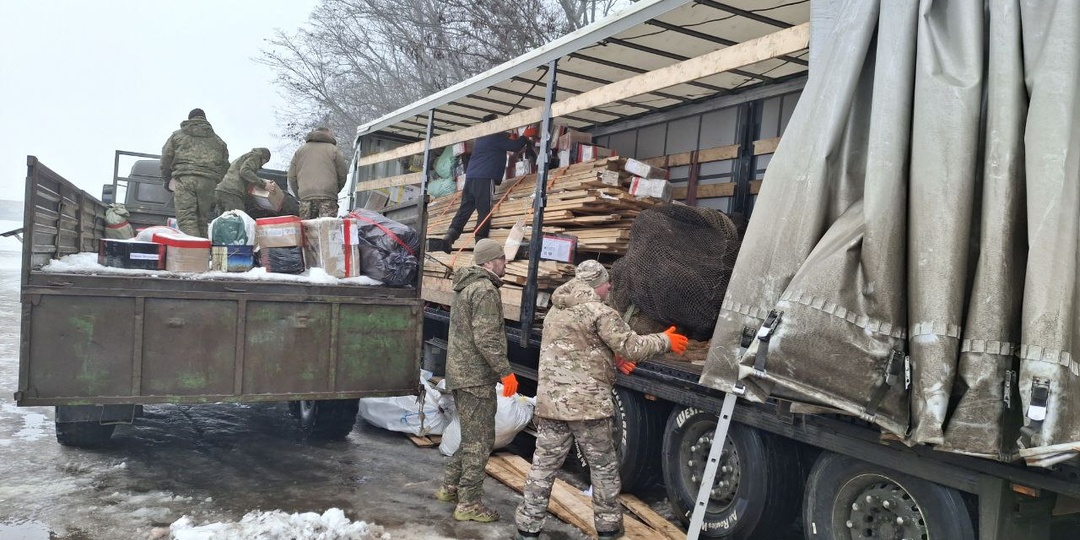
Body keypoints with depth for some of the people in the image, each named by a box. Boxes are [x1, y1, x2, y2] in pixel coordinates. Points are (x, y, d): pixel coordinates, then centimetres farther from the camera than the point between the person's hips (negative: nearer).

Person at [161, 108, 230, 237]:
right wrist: (218, 184, 21)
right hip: (209, 182, 3)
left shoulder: (177, 135, 18)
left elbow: (165, 159, 13)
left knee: (186, 219, -10)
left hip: (184, 179, -2)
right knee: (203, 220, 7)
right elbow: (225, 165, 18)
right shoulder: (217, 140, 23)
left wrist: (167, 180, 24)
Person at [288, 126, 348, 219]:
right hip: (328, 197, -3)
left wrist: (299, 196, 21)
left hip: (305, 196, 3)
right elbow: (343, 174, 7)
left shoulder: (300, 150, 20)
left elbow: (292, 177, 16)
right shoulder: (333, 150, 10)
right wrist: (335, 190, 22)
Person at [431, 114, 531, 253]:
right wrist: (526, 136, 20)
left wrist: (511, 139, 43)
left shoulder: (481, 138, 27)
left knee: (464, 211, 2)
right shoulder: (496, 136, 2)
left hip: (471, 178, 8)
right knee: (484, 212, -7)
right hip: (485, 178, -8)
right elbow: (515, 146, 3)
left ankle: (447, 237, -13)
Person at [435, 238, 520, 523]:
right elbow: (486, 339, -24)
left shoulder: (466, 286, 15)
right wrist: (506, 371, -19)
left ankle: (449, 486, 29)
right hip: (476, 376, -10)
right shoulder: (486, 290, -17)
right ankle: (469, 504, 5)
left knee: (471, 435, 21)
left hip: (460, 372, 10)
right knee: (480, 440, -1)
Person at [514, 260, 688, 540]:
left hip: (551, 401, 6)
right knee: (603, 467, 11)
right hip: (587, 403, -6)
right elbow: (632, 347, -11)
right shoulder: (599, 311, -10)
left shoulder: (556, 310, 15)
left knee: (543, 465, 10)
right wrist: (665, 340, 3)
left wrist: (611, 359, 22)